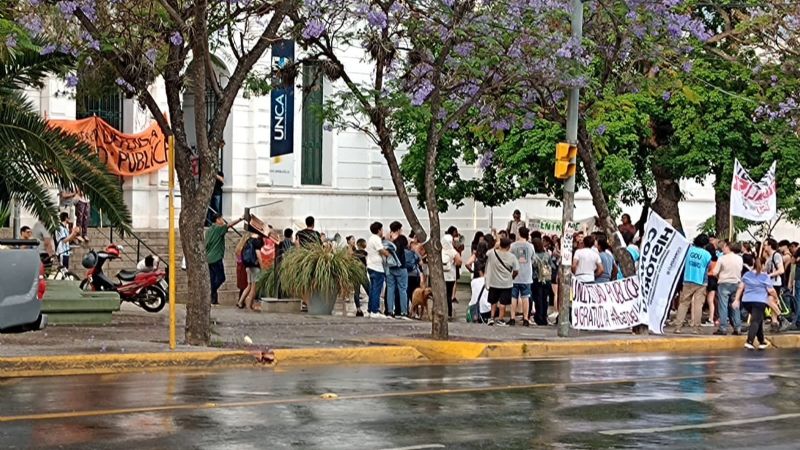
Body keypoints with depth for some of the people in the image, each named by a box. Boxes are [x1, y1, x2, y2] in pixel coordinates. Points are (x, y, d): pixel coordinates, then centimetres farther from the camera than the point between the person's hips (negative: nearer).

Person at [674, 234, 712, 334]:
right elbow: (709, 268, 2)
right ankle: (695, 328, -1)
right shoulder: (707, 254, -7)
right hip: (700, 282, -2)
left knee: (683, 304, 6)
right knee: (698, 305, 1)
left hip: (687, 280, 2)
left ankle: (678, 327, 3)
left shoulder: (689, 250, 0)